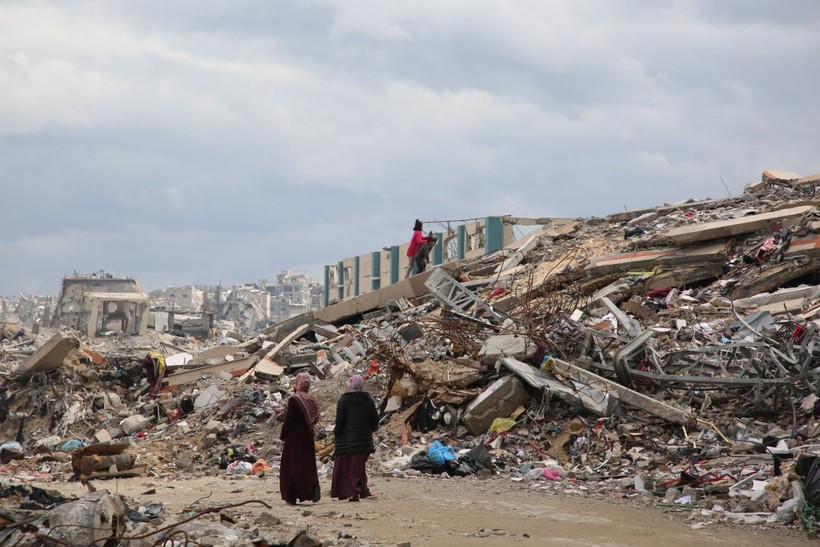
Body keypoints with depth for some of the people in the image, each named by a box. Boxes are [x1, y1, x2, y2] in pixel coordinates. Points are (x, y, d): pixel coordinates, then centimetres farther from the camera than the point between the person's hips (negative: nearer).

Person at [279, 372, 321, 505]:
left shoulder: (294, 399, -14)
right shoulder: (312, 400, 4)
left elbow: (289, 420, -13)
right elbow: (315, 419, 9)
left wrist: (282, 435, -1)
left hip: (294, 437, -5)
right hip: (308, 437, 6)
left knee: (292, 466, 1)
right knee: (308, 464, 12)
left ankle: (291, 497, -1)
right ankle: (314, 485, -12)